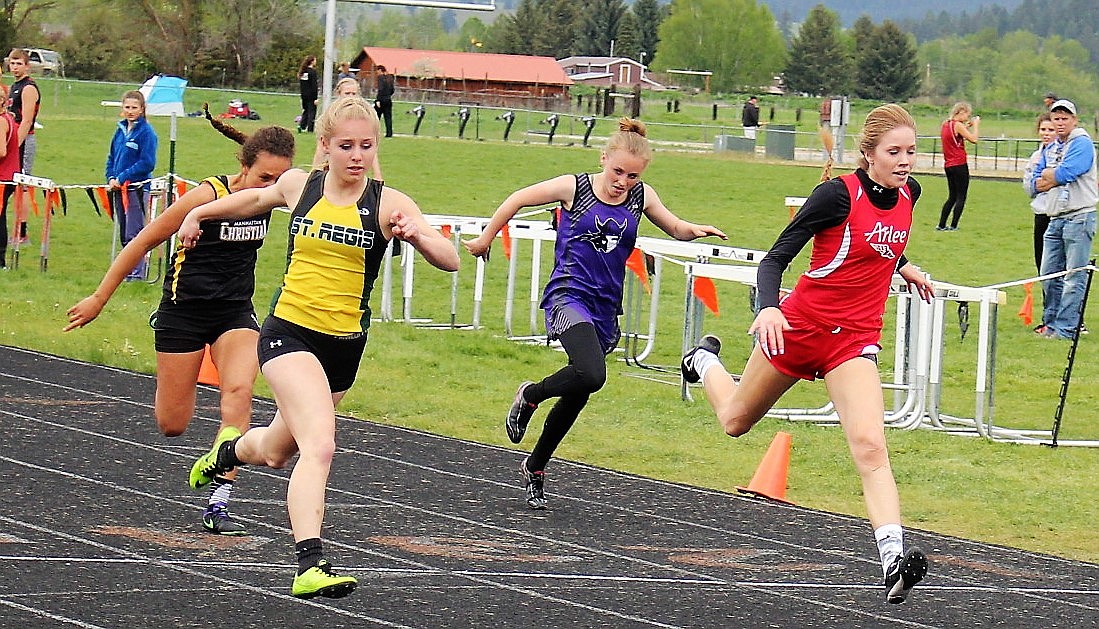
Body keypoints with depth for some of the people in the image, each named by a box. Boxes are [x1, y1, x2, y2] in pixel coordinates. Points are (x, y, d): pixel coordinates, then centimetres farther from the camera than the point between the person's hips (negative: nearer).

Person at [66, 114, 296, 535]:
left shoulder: (272, 195, -6)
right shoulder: (207, 196, -21)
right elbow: (143, 243, -11)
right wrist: (99, 300, -6)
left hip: (236, 311, 3)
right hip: (185, 308, -3)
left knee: (239, 391, -23)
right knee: (171, 426, 3)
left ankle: (218, 504, -21)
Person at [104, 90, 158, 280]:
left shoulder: (146, 132, -9)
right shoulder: (121, 130, 12)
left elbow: (147, 163, -14)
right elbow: (112, 157, 19)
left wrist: (121, 178, -15)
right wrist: (111, 178, 1)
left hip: (137, 187, -7)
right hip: (119, 188, 7)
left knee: (134, 233, -8)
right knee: (123, 234, 12)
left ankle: (137, 272, -5)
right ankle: (127, 269, 19)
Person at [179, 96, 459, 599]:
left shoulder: (387, 204, -7)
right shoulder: (298, 185, 0)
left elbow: (450, 261, -15)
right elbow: (259, 198, 24)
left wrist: (419, 236, -34)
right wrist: (198, 214, 35)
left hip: (344, 346, 2)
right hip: (289, 333, -2)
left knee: (276, 453, 22)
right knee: (319, 446, -25)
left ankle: (228, 451, 58)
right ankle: (310, 566, -30)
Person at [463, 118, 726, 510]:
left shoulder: (642, 198, 5)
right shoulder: (574, 188, -6)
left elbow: (675, 229, 22)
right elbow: (517, 200, 6)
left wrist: (695, 230, -1)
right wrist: (485, 238, 16)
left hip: (605, 308, 5)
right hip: (569, 297, -5)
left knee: (577, 395, 12)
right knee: (591, 375, -29)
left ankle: (535, 468, 32)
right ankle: (529, 395, 1)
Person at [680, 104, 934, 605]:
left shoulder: (907, 193, 1)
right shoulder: (839, 193, -18)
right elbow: (776, 258, -20)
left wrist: (903, 266, 27)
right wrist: (768, 308, -36)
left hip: (855, 340, 3)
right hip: (800, 325, -3)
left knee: (870, 445, -20)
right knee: (736, 419, 21)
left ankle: (893, 559, -31)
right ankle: (705, 360, 56)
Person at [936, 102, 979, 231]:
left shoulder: (945, 124, 10)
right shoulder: (958, 125, -15)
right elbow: (974, 139, -17)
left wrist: (967, 126, 16)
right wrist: (975, 124, -3)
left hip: (948, 166, 8)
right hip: (959, 165, -8)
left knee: (952, 197, 15)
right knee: (961, 197, -1)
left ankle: (941, 225, 12)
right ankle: (953, 226, -4)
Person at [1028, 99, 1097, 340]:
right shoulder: (1050, 150, 19)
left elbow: (1067, 172, -19)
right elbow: (1035, 184, 13)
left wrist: (1048, 176, 0)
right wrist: (1054, 179, -8)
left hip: (1079, 215, -8)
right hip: (1055, 218, 8)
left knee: (1074, 276, -7)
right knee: (1050, 273, 9)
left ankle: (1066, 327, -9)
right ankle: (1051, 320, 18)